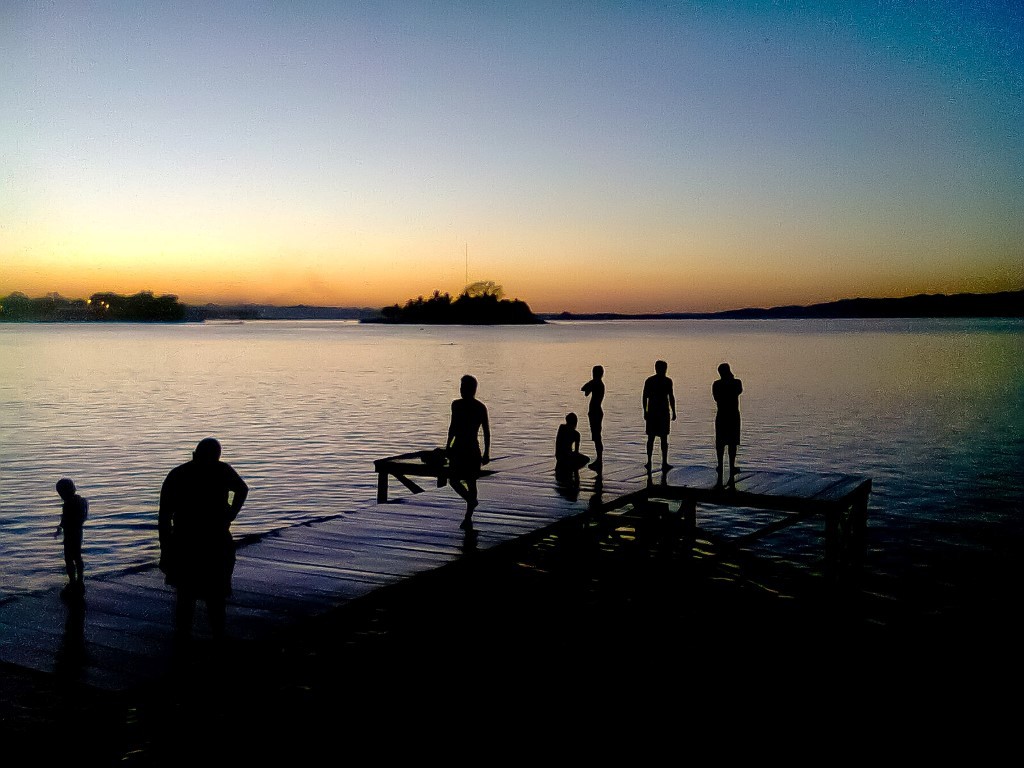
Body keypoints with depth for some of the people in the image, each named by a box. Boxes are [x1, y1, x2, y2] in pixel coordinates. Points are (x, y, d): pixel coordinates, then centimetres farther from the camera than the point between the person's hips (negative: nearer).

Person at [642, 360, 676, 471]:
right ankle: (664, 463, 1)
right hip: (664, 412, -3)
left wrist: (645, 412, 10)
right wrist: (673, 412, 0)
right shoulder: (667, 381, -5)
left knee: (651, 438, 8)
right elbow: (671, 398, -6)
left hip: (651, 412, 3)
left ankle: (649, 462, 9)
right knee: (664, 438, 1)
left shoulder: (649, 381, 4)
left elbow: (645, 397, 3)